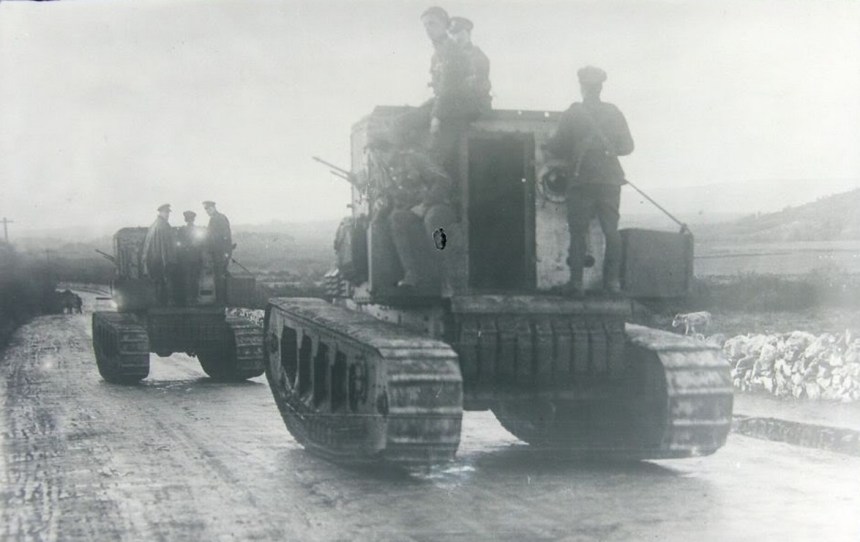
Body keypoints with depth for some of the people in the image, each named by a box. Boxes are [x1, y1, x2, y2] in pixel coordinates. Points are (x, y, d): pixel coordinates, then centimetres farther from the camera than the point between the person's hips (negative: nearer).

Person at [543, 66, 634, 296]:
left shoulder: (572, 114, -5)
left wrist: (546, 145, 16)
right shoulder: (614, 113, 4)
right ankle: (612, 280, 4)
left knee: (578, 232, 2)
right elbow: (627, 146, 9)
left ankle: (576, 281, -1)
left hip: (581, 180, -2)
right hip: (610, 180, 2)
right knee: (611, 231, 7)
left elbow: (559, 147, -5)